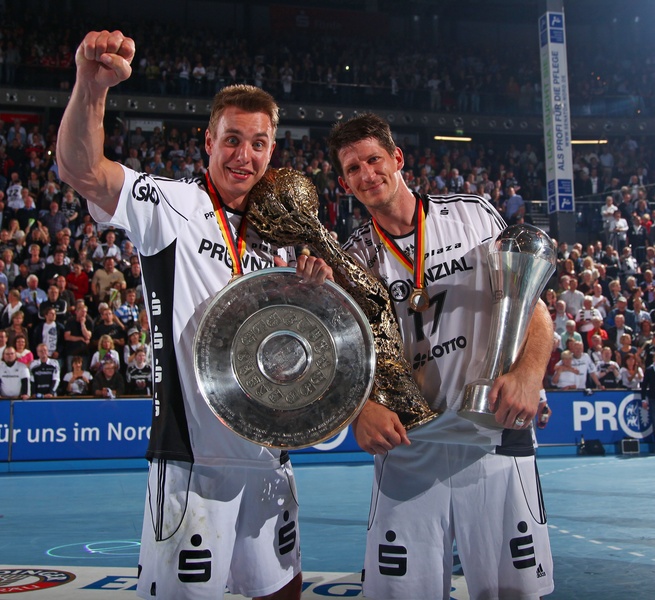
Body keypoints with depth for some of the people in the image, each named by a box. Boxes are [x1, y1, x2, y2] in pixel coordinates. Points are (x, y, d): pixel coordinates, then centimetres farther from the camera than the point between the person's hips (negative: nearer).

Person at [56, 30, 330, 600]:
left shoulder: (278, 237, 14)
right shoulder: (174, 205, -5)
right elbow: (82, 170, -22)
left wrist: (314, 285, -1)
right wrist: (92, 86, -40)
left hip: (270, 454, 7)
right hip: (195, 453, -6)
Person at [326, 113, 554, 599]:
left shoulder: (474, 215, 4)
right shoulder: (354, 258, 8)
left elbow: (532, 304, 1)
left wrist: (529, 372, -18)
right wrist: (362, 409, -18)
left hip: (495, 439, -1)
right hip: (406, 447, 1)